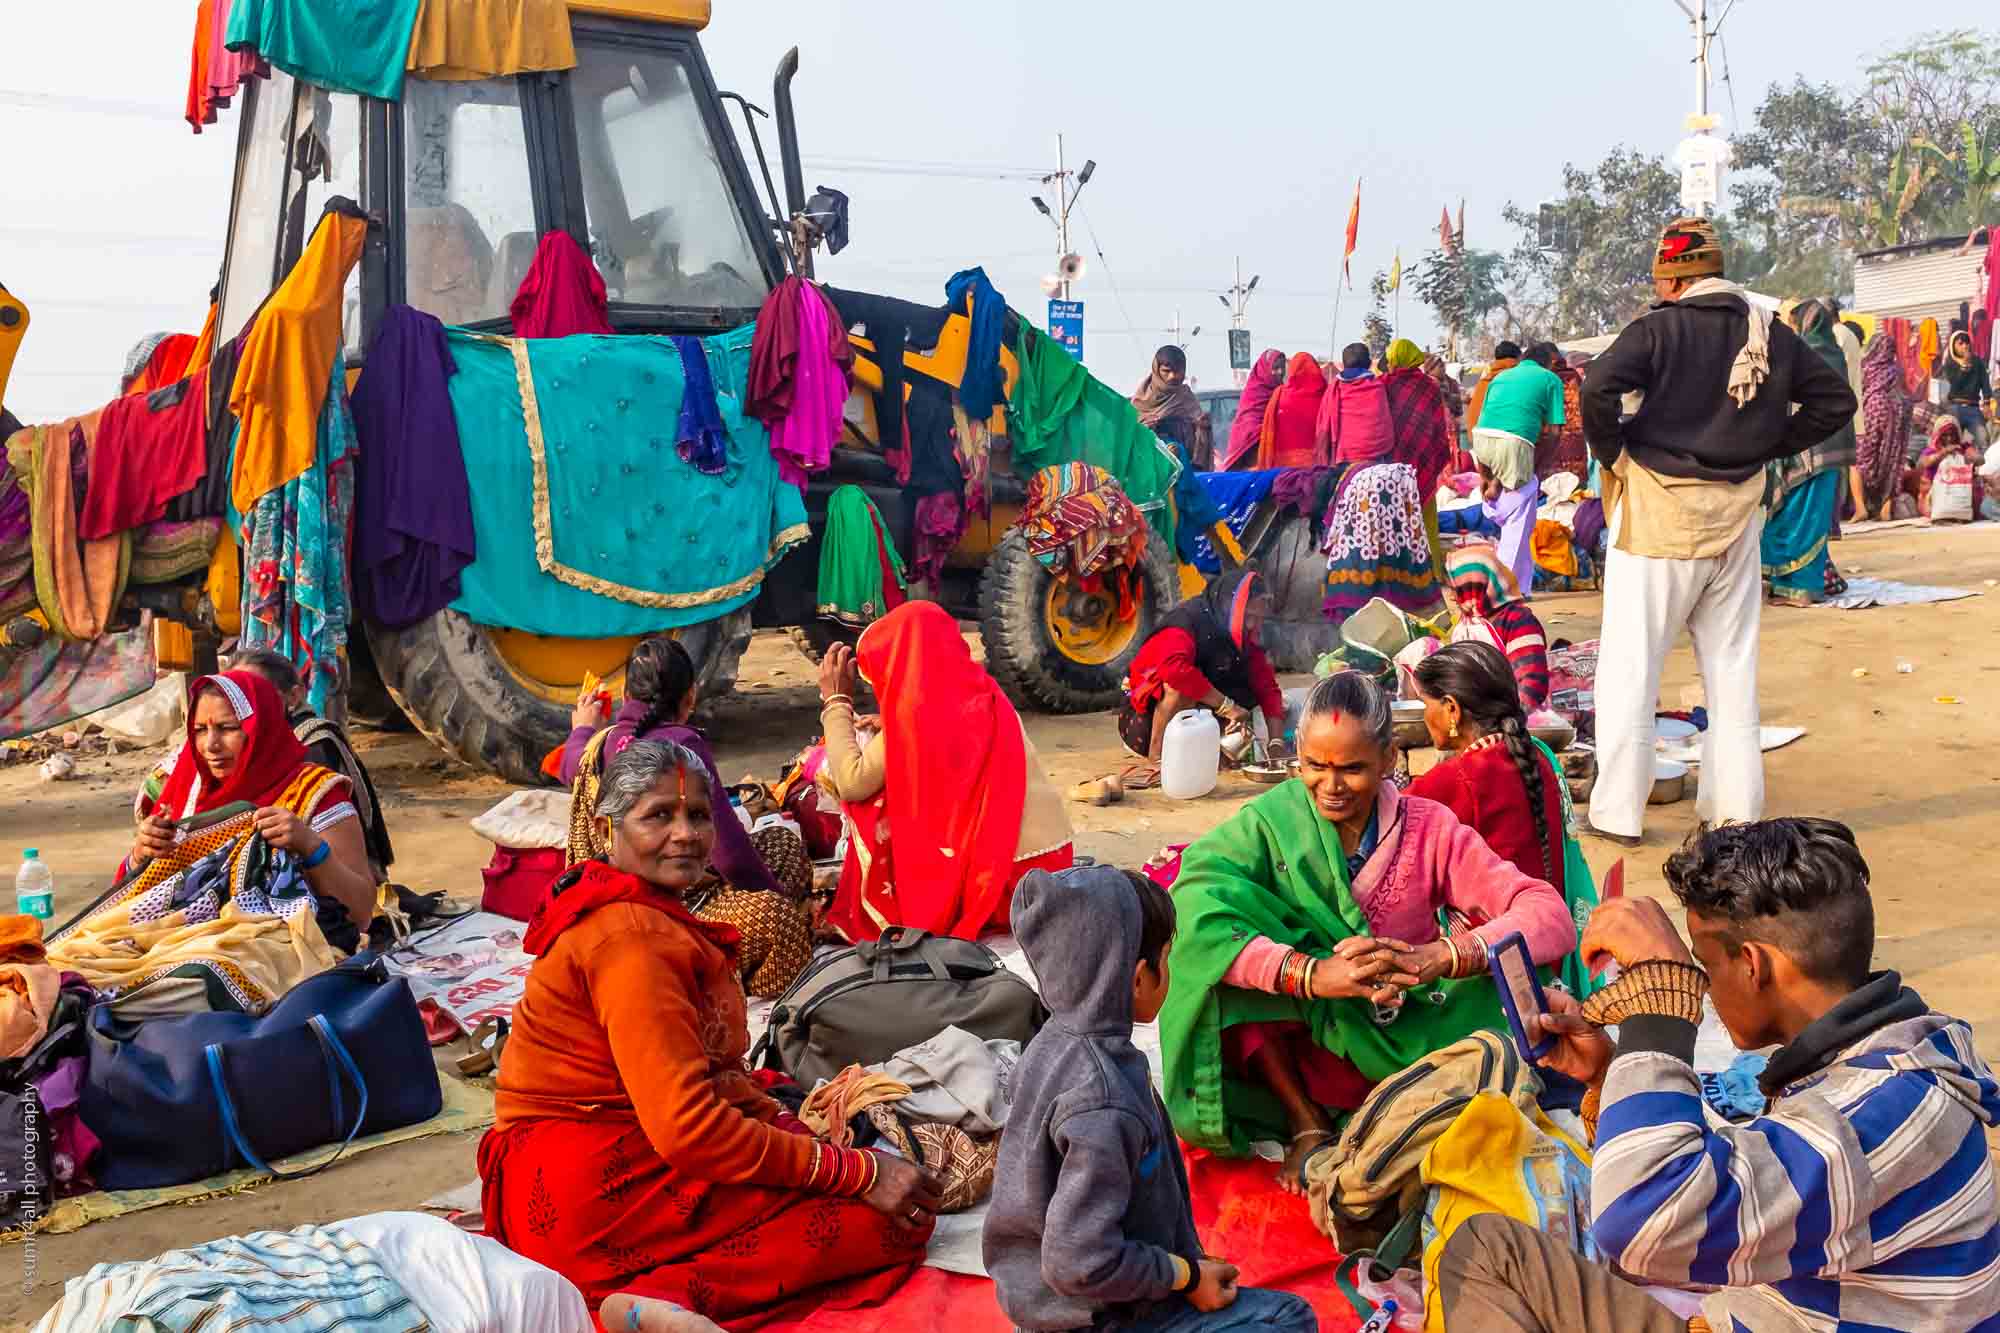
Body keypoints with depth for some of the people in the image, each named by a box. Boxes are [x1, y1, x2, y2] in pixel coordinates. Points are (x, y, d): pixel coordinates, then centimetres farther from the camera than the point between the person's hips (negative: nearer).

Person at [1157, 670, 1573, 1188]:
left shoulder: (1428, 829, -6)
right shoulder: (1270, 823, -9)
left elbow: (1552, 918, -15)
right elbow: (1190, 908, -26)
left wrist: (1436, 958, -31)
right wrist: (1311, 974, -36)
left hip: (1401, 1057, 1)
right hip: (1291, 1057, 0)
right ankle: (1305, 1121, -8)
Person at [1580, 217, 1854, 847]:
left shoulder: (1659, 328, -9)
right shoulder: (1770, 333, 7)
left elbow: (1598, 389, -23)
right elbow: (1835, 398, 13)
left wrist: (1612, 455, -8)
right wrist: (1768, 446, 12)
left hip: (1659, 513, -5)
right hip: (1737, 517, 5)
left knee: (1630, 666, 1)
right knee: (1732, 669, 14)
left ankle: (1618, 811, 3)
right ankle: (1736, 809, 20)